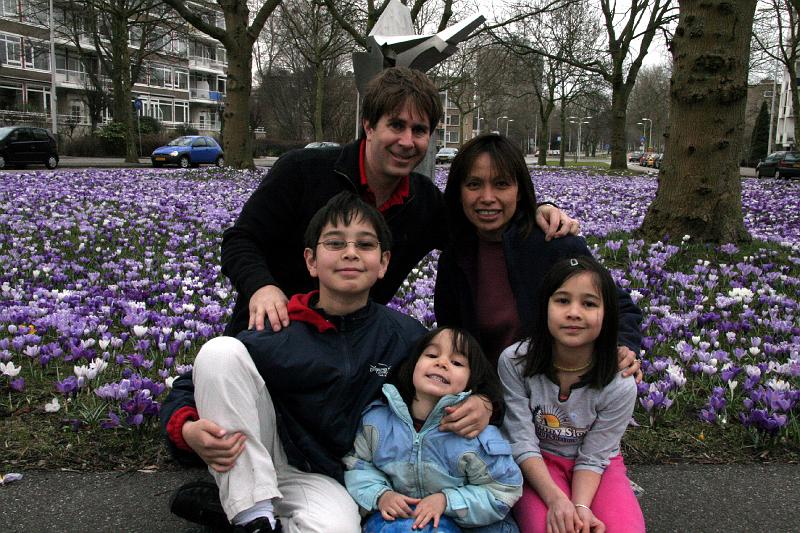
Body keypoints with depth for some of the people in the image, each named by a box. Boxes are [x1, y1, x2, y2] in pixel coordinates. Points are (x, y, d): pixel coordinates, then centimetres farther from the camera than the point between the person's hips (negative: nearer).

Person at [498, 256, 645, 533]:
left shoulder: (620, 385, -19)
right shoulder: (514, 362, -19)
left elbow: (592, 457, -10)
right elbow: (522, 441, -16)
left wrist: (580, 506, -26)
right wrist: (556, 499, -27)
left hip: (598, 467, 2)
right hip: (537, 464, -1)